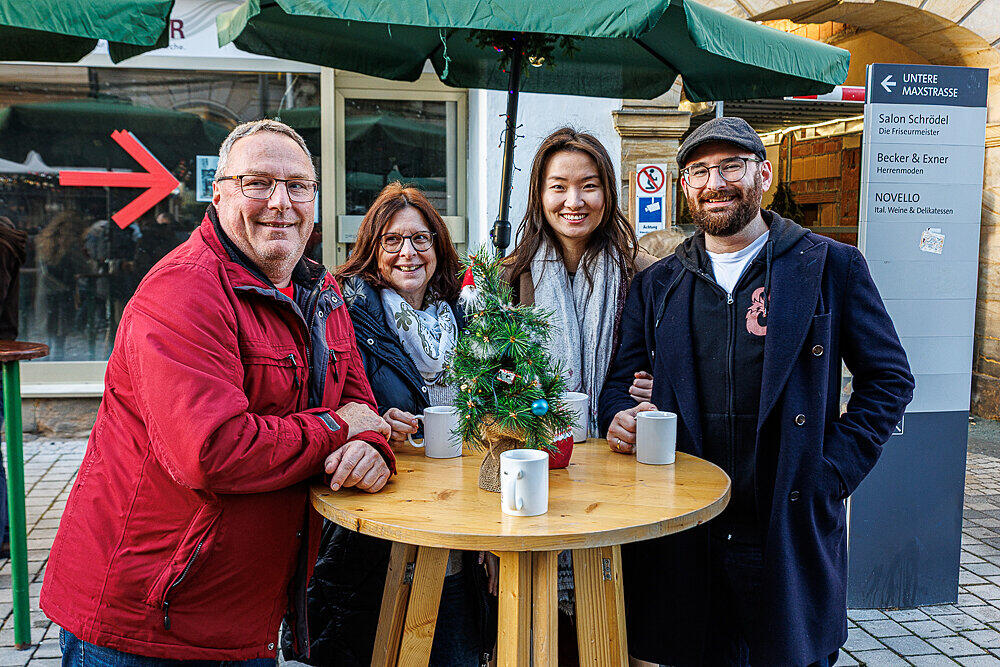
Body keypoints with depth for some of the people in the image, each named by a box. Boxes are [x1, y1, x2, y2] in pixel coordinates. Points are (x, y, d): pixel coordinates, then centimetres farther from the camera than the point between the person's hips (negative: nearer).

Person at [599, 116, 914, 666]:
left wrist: (832, 472, -6)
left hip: (791, 533, -2)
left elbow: (889, 379, 4)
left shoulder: (831, 266, 1)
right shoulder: (656, 285, 10)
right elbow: (616, 380, 13)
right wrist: (620, 419, -10)